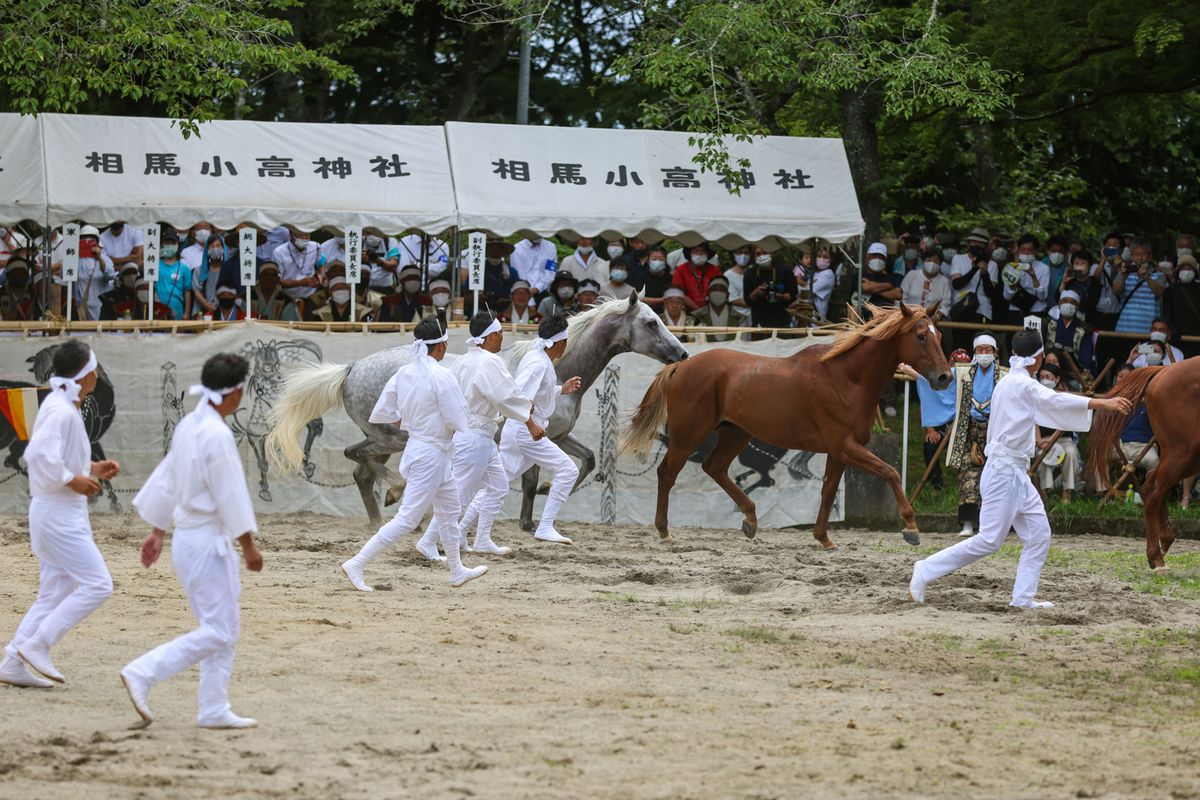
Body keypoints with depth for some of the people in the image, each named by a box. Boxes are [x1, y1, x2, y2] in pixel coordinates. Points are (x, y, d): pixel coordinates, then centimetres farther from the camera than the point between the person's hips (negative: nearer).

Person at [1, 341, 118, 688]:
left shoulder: (61, 406, 13)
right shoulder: (61, 411, -19)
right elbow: (40, 457, -28)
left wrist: (91, 469, 13)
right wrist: (74, 480, -20)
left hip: (59, 513, 10)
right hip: (59, 512, -10)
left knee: (55, 592, 13)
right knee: (97, 584, -8)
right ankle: (36, 646, -6)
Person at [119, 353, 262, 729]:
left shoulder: (189, 426, 9)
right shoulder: (217, 435, -19)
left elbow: (166, 479, 16)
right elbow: (230, 495, -19)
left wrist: (157, 532, 22)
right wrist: (248, 545, -12)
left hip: (187, 538, 10)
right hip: (206, 540, -10)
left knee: (226, 628, 13)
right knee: (217, 632, -6)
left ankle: (215, 710, 14)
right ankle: (142, 674, -10)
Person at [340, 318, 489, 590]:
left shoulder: (403, 373, 1)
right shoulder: (440, 376, -21)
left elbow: (382, 413, 4)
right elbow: (461, 420, -20)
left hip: (415, 445, 9)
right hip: (433, 454, -9)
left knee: (449, 511, 24)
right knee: (407, 519, -5)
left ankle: (457, 572, 37)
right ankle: (356, 565, -8)